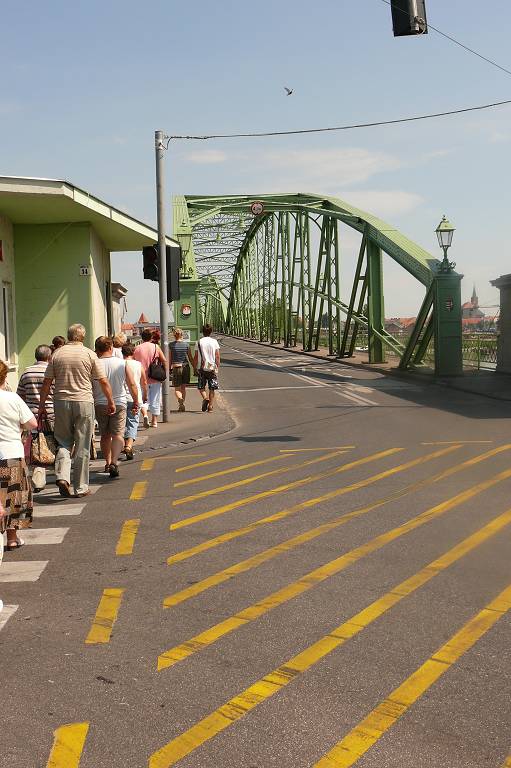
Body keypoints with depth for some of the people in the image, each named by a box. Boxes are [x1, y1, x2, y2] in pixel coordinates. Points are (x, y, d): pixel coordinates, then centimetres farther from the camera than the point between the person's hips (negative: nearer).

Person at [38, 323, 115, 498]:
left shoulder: (57, 354, 4)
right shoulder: (89, 354, 0)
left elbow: (47, 382, 4)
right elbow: (104, 382, -1)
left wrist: (42, 405, 11)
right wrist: (111, 402, 10)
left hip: (61, 402, 2)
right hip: (84, 401, -2)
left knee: (64, 441, 15)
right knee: (82, 447, 5)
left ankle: (62, 476, -5)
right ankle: (81, 487, 10)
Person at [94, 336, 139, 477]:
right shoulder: (122, 364, -4)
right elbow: (132, 385, -2)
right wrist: (136, 402, 10)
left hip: (100, 404, 1)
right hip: (119, 403, -1)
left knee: (105, 435, 16)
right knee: (118, 434, -2)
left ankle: (107, 462, 25)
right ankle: (114, 462, -20)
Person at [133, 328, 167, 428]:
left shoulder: (137, 348, -1)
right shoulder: (156, 347, -2)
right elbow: (164, 361, -4)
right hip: (155, 378, 0)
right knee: (155, 400, 9)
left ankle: (145, 415, -13)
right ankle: (154, 421, 13)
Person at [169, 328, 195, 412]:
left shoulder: (171, 345, -5)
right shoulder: (186, 344, -1)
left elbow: (169, 359, -3)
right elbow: (190, 358, 3)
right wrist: (194, 368, 12)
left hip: (176, 368, -2)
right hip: (185, 367, 2)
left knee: (177, 388, 5)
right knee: (183, 387, 15)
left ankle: (180, 399, -25)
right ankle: (182, 405, 16)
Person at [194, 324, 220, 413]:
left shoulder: (199, 342, 0)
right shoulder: (214, 341, 0)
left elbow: (196, 357, 1)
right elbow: (217, 356, -2)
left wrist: (195, 368, 9)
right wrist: (217, 367, 4)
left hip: (202, 368, 0)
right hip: (212, 368, 0)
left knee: (201, 387, 11)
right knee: (212, 388, 8)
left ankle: (205, 398, -16)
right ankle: (210, 406, 7)